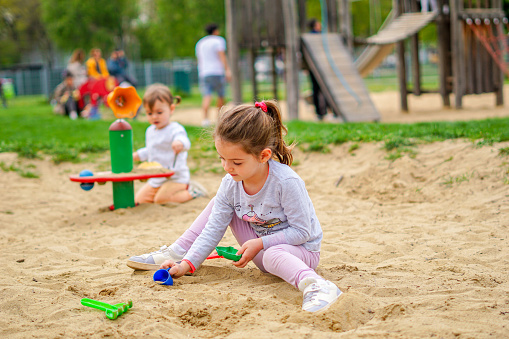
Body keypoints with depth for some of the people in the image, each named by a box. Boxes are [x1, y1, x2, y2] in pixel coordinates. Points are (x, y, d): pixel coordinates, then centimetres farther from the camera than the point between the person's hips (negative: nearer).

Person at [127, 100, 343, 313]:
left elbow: (302, 231, -22)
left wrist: (260, 244, -25)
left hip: (300, 249, -7)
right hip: (261, 246, 7)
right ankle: (176, 254, 8)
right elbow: (213, 229, -4)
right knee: (217, 203, 2)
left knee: (272, 256, -42)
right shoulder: (230, 184, -9)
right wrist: (187, 264, -14)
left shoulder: (287, 182, -28)